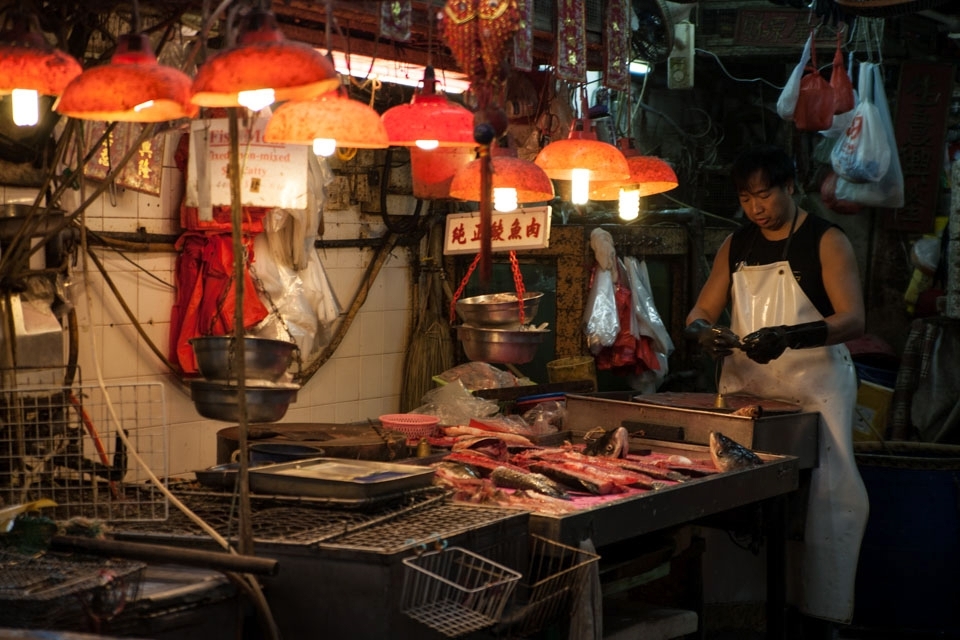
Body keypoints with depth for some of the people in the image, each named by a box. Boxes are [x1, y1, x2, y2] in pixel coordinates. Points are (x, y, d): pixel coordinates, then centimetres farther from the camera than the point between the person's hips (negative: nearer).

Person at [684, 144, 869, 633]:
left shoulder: (826, 241, -4)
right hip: (745, 391, 4)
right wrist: (702, 331, -13)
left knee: (823, 498, -9)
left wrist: (789, 336, -31)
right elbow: (701, 311, 12)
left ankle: (822, 607, 0)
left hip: (812, 391, -4)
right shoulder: (736, 245, 12)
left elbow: (853, 319, -14)